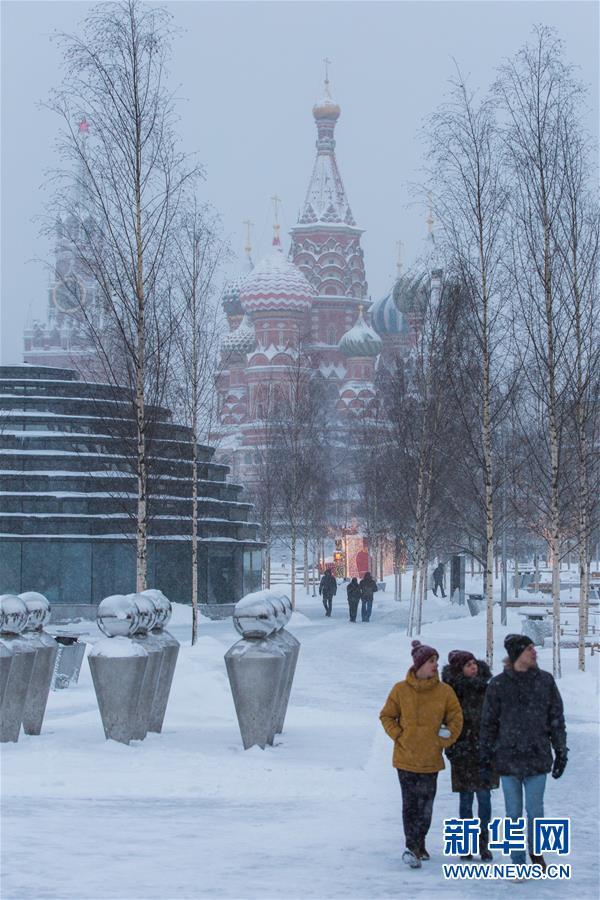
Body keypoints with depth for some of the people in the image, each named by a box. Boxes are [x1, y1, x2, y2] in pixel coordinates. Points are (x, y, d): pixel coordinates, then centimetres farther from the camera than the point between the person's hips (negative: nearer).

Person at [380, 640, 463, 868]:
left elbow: (456, 719, 8)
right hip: (406, 757, -2)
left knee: (426, 804, 5)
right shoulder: (401, 690, -3)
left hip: (431, 759, 2)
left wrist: (445, 741, 0)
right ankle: (412, 847, -5)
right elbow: (386, 716, 8)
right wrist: (398, 736, -3)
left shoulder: (444, 691, 0)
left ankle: (418, 844, 19)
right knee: (410, 803, -4)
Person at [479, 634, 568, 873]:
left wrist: (561, 752, 6)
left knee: (534, 809, 0)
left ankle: (536, 851, 24)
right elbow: (488, 723, 4)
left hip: (537, 757, 0)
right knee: (513, 813, 4)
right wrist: (485, 760, 3)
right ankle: (517, 861, 14)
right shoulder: (498, 685, 0)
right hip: (508, 757, 0)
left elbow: (556, 719, 9)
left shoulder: (545, 681, 3)